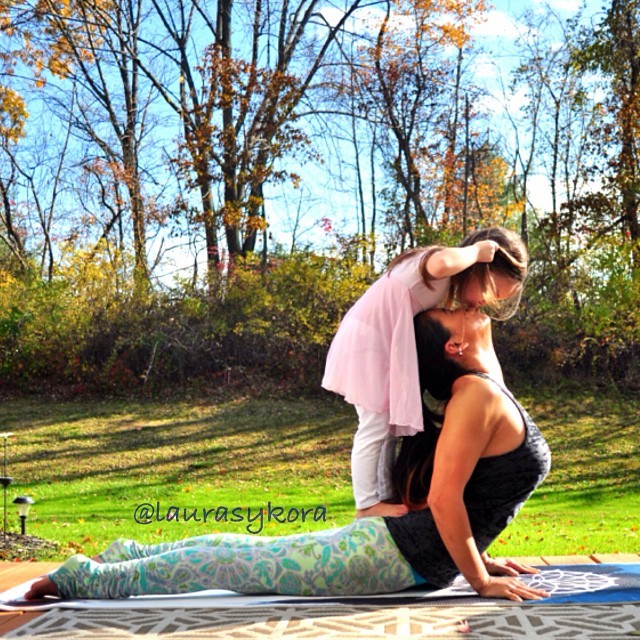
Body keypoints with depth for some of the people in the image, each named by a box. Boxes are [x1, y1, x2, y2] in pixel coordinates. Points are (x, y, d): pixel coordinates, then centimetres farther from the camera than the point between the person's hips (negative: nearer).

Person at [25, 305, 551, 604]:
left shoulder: (489, 393, 12)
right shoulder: (478, 393, -19)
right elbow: (443, 498, -24)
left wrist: (480, 558, 17)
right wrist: (480, 580, -14)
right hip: (394, 557, -8)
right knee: (237, 562, -1)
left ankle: (132, 555, 29)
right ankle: (88, 577, 12)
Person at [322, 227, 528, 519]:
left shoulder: (448, 281, 12)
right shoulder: (439, 265, -18)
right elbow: (442, 264, -43)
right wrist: (475, 251, -26)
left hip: (380, 344, 10)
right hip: (365, 342, -10)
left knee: (390, 425, 12)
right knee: (375, 426, -7)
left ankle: (384, 496, 18)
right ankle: (367, 504, -2)